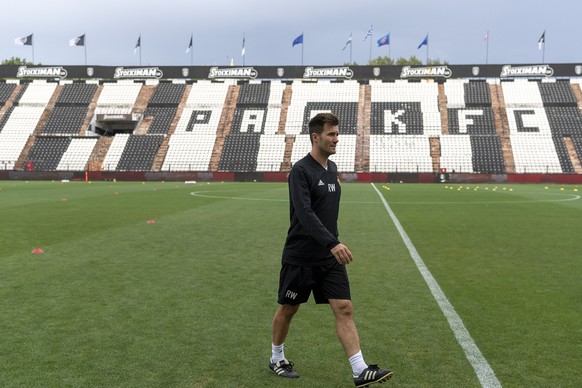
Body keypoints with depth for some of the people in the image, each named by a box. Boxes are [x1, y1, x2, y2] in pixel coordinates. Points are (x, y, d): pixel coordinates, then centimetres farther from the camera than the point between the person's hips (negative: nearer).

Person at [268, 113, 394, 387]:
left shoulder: (332, 168, 8)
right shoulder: (301, 170, -16)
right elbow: (304, 213, -28)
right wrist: (332, 243, -37)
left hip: (329, 257, 6)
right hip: (300, 258, -6)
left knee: (344, 309, -2)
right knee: (288, 309, 11)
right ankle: (276, 359, 33)